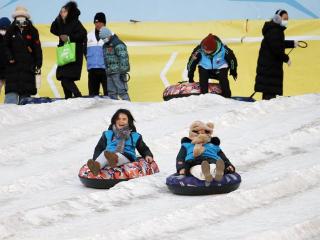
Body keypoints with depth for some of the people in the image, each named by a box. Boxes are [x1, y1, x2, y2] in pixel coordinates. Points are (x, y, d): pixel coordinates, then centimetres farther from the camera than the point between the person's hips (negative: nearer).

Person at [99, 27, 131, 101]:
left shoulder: (118, 45, -10)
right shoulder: (105, 46, 18)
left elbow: (123, 59, -15)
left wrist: (122, 72, -19)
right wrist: (106, 71, 21)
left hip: (118, 72, -9)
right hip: (109, 72, 9)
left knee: (122, 92, -11)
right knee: (111, 93, 8)